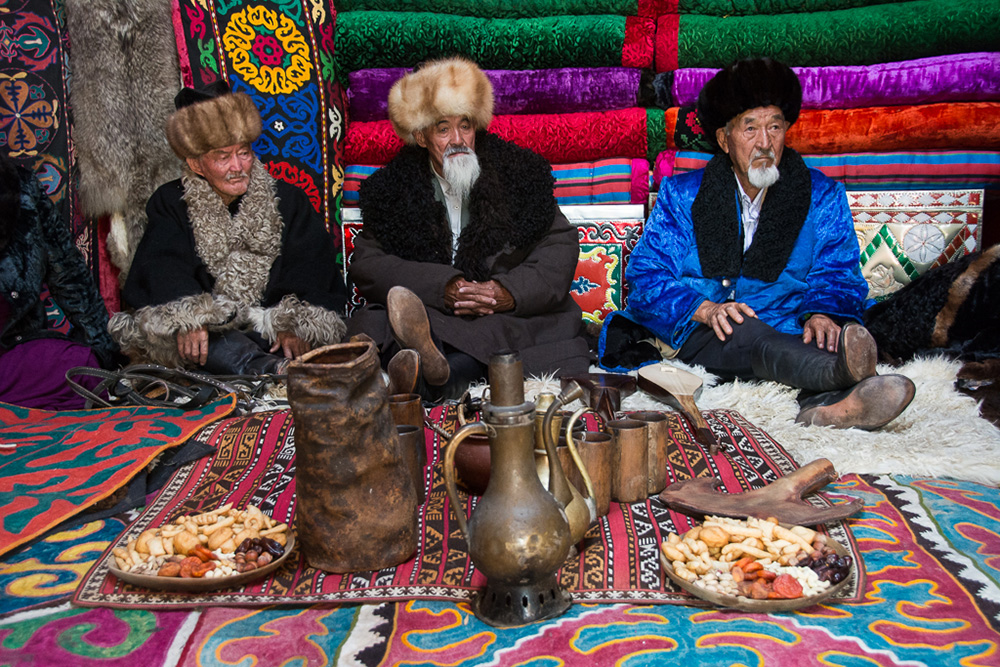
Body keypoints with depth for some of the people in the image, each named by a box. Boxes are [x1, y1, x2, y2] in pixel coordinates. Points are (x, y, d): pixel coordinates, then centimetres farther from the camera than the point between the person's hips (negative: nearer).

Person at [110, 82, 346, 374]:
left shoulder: (288, 200, 12)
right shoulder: (170, 203, 11)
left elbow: (308, 272, -2)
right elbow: (166, 272, -7)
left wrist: (294, 325, -21)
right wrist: (188, 319, -29)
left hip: (269, 327, 1)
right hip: (207, 329, -1)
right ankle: (272, 369, -57)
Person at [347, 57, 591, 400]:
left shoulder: (521, 174, 9)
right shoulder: (391, 189, 8)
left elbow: (560, 246, 5)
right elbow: (367, 263, 0)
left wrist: (511, 292, -15)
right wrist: (442, 288, -17)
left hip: (512, 316, 1)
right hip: (431, 315, 0)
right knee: (371, 326, -30)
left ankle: (434, 374, -49)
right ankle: (438, 368, -56)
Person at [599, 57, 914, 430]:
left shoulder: (822, 197, 13)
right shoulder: (681, 195, 9)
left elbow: (837, 277, 6)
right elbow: (646, 275, 0)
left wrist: (822, 313, -19)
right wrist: (705, 309, -20)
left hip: (786, 331, 2)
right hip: (699, 337, -1)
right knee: (742, 331, -37)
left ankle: (828, 405, -65)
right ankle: (840, 372, -63)